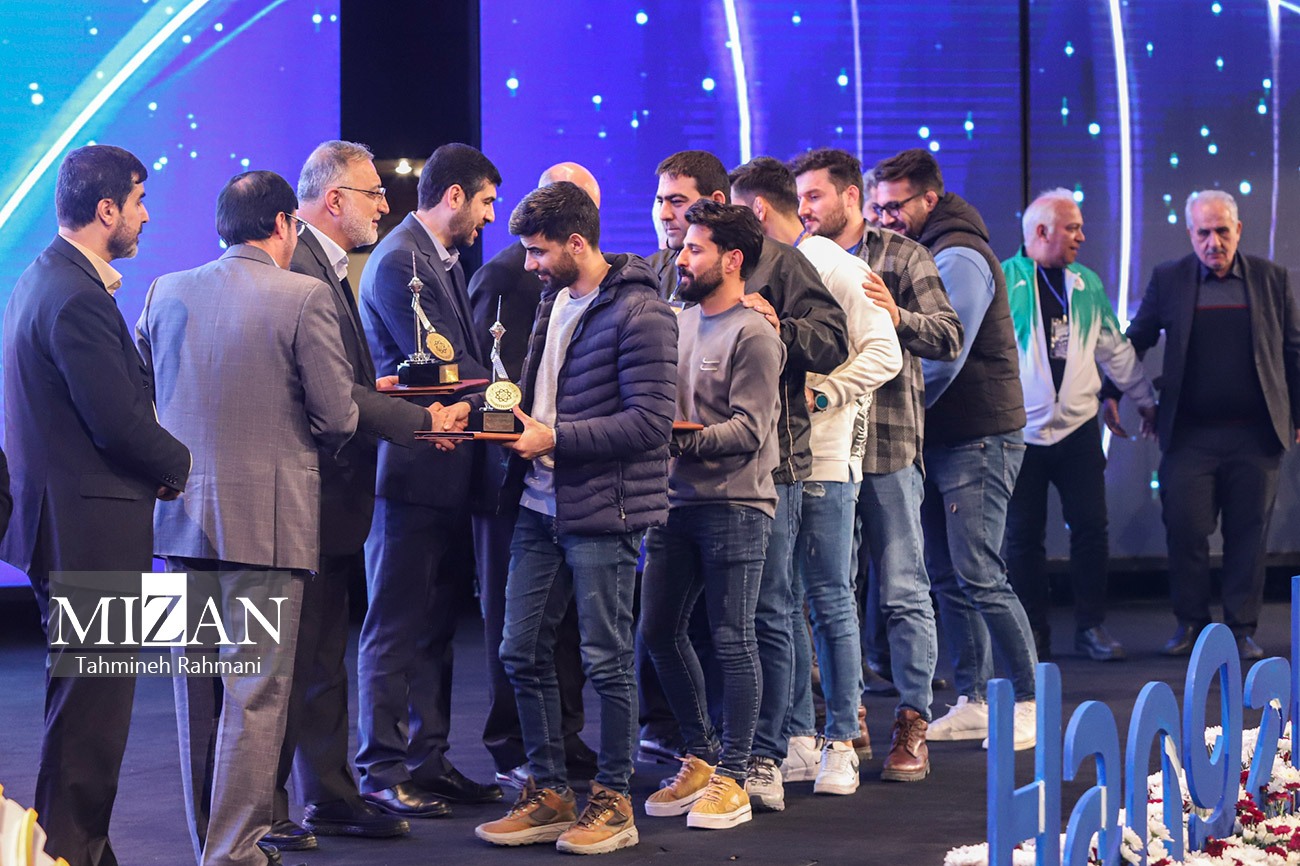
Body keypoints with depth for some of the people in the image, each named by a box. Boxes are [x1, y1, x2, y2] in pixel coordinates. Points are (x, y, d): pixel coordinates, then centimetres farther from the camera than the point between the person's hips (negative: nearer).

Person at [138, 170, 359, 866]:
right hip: (266, 517, -5)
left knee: (195, 689, 13)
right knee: (255, 692, -1)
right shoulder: (304, 297, -10)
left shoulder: (167, 292, 5)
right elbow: (338, 417, -10)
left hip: (180, 517, 5)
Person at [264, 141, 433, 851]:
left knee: (324, 658, 16)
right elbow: (332, 396, -22)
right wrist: (419, 420, -16)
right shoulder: (298, 270, -18)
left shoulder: (326, 267, 16)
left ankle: (331, 798, 23)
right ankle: (264, 812, 5)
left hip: (332, 498, 11)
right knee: (287, 662, -3)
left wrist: (379, 389, 4)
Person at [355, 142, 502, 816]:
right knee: (395, 628, -3)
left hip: (445, 471, 10)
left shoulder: (444, 260, 17)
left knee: (435, 627, 14)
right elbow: (448, 369, -19)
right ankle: (382, 771, 3)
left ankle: (428, 760, 21)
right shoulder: (399, 263, -15)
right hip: (411, 469, -10)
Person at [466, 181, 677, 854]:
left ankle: (612, 802, 13)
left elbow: (650, 421, -19)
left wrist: (555, 439, -19)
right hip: (542, 506, 8)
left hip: (603, 513, -8)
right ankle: (548, 792, 21)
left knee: (606, 660, 1)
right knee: (522, 651, 9)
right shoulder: (555, 301, 12)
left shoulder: (639, 313, -14)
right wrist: (474, 406, 6)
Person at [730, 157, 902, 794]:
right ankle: (798, 741, 14)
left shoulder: (837, 269, -4)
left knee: (830, 602, -2)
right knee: (782, 604, 8)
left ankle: (840, 743, 4)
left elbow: (883, 355, -10)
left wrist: (819, 396, -16)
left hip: (823, 460, -6)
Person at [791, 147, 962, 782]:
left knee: (902, 591, -2)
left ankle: (913, 722, 3)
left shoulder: (902, 257, 3)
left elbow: (948, 337, -4)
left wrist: (897, 316, -21)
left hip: (887, 442, -4)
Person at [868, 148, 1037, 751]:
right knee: (946, 577, 8)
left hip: (978, 439, -9)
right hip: (938, 439, 9)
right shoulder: (919, 254, 17)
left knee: (978, 576, -10)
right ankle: (972, 703, 13)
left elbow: (944, 356, -20)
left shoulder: (959, 256, -12)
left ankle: (1029, 701, -3)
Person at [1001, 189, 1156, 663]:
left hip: (1078, 428, 3)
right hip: (1021, 429, -3)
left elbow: (1116, 350, 18)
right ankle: (1033, 633, 11)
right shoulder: (1002, 281, -5)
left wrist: (1146, 399, 20)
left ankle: (1092, 626, 10)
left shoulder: (1086, 284, 10)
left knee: (1090, 528, 0)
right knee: (1024, 534, 3)